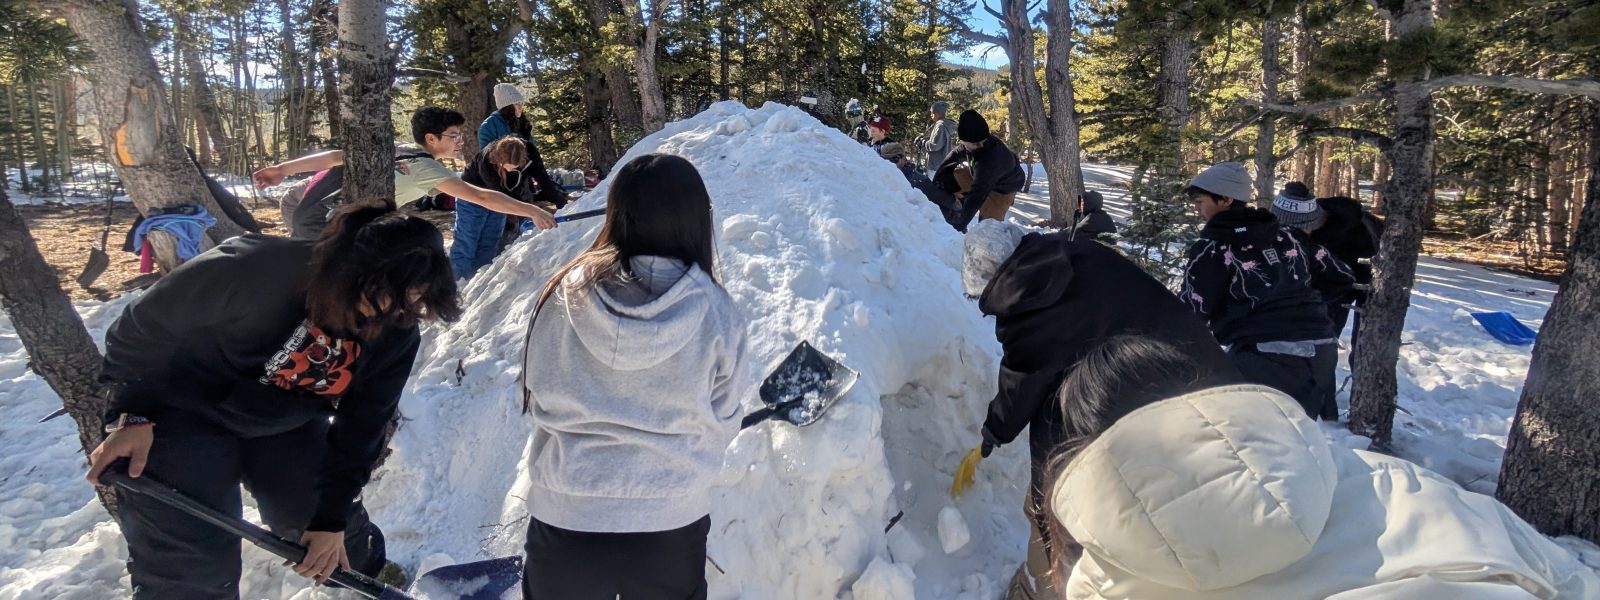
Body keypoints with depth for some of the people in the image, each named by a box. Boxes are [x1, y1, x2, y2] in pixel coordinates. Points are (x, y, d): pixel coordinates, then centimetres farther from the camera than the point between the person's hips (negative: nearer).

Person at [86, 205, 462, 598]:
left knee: (326, 521, 11)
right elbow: (142, 327, -19)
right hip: (185, 417, -4)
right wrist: (131, 418, -20)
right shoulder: (253, 269, -35)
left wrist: (332, 516, -6)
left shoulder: (398, 337, -18)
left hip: (285, 426, 5)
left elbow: (361, 428, -7)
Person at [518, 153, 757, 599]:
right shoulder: (717, 315, -17)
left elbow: (538, 398, 0)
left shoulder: (562, 297, -14)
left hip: (562, 522, 1)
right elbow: (720, 426, -5)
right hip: (671, 527, -1)